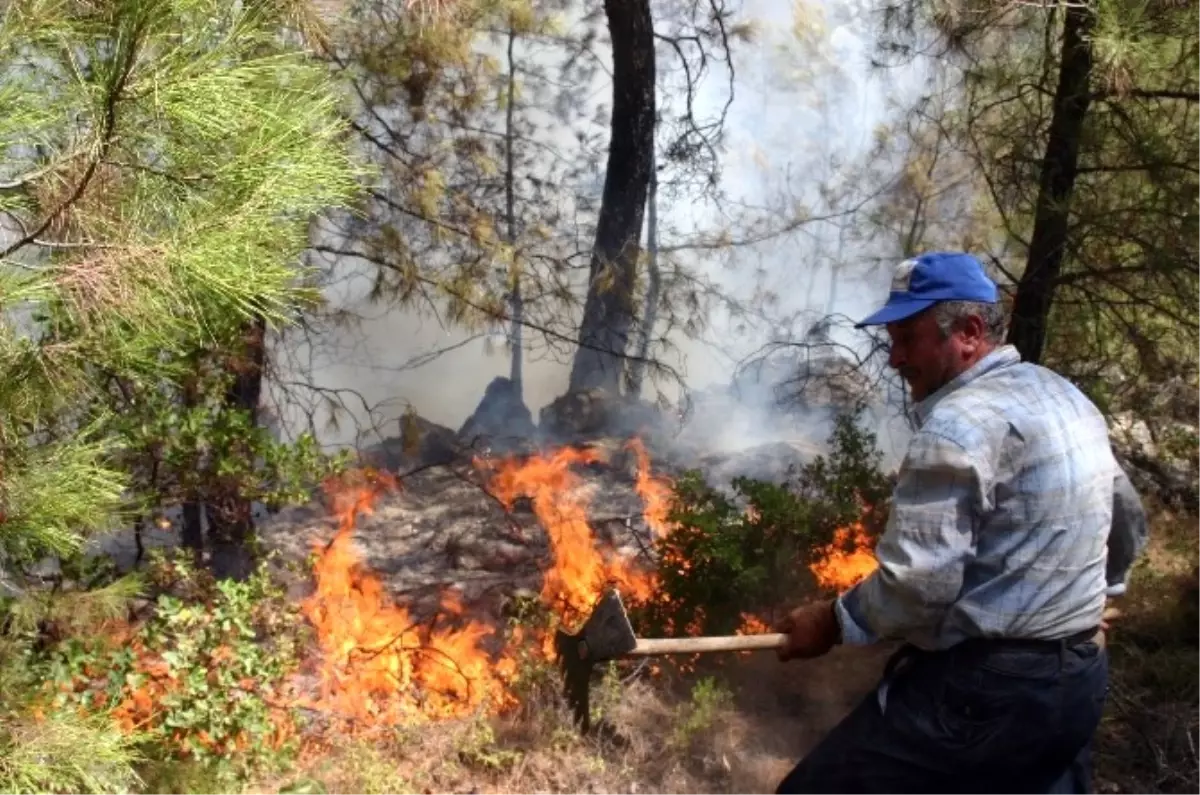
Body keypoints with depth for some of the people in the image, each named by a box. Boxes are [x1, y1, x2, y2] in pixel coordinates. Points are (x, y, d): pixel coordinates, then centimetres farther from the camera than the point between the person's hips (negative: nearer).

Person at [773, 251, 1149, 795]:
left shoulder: (961, 423, -18)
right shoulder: (1068, 400, 12)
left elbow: (917, 584, -23)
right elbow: (1128, 525, 24)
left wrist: (833, 624, -7)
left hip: (981, 689, -10)